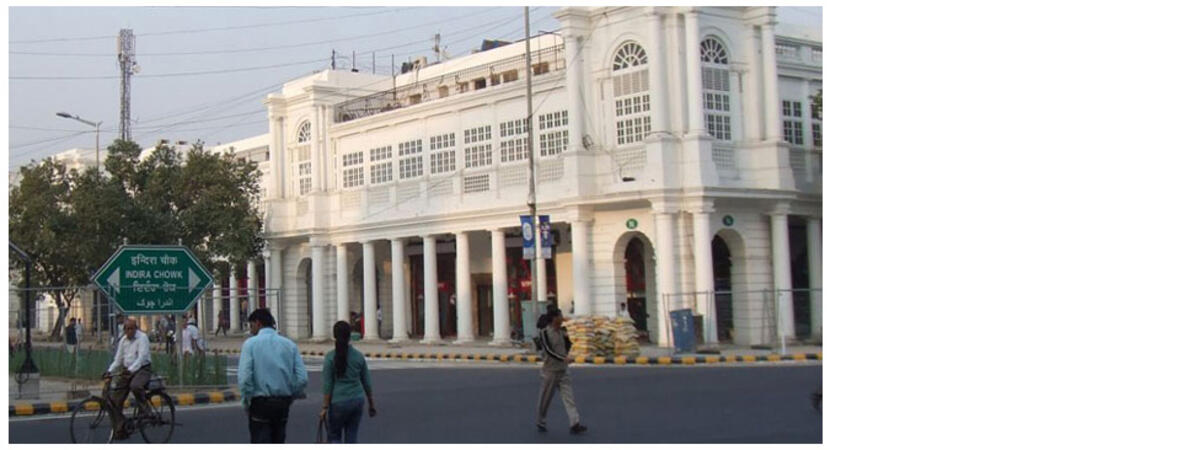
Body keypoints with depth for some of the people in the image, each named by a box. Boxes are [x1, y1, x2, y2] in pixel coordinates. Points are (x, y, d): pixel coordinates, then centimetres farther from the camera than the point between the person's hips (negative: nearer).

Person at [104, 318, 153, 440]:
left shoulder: (142, 337, -9)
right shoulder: (123, 340, 12)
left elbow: (142, 357, -21)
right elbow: (118, 359, 13)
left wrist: (131, 370, -34)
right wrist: (109, 371, -5)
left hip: (142, 369, -7)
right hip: (126, 370, 7)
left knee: (135, 386, -39)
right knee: (114, 400, -2)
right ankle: (120, 431, 8)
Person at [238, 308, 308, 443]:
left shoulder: (250, 343, -6)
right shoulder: (289, 344, 5)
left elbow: (244, 378, -16)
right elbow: (303, 378, -3)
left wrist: (247, 401, -3)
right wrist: (291, 396, 10)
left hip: (260, 403, -4)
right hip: (283, 404, 4)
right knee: (278, 443, 16)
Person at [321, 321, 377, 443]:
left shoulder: (330, 357, -8)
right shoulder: (359, 356, 2)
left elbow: (327, 385, -10)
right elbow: (366, 383, 7)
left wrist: (325, 407, -5)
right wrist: (371, 403, 17)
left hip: (338, 402, -3)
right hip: (357, 401, 3)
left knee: (334, 436, 11)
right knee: (352, 437, 11)